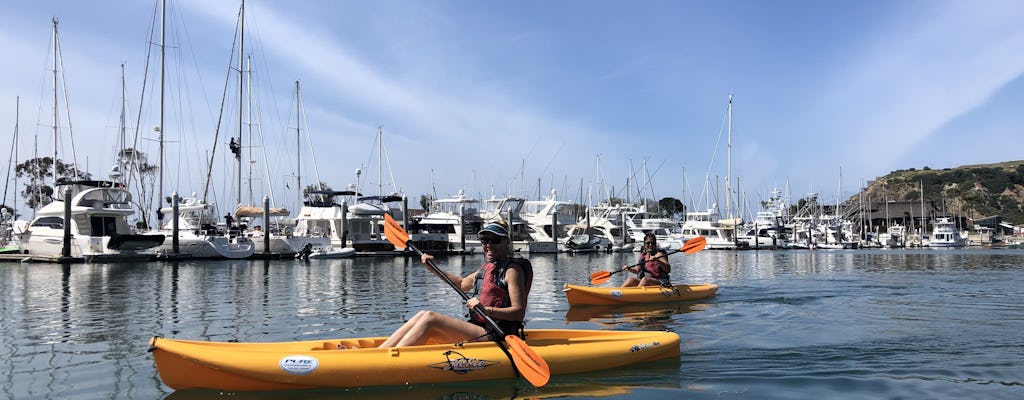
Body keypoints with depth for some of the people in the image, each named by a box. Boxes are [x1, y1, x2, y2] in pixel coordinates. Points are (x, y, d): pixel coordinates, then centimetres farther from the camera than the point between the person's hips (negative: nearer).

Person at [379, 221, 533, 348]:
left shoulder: (513, 270, -8)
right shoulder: (488, 267, 18)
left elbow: (519, 312, -16)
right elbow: (462, 283, 33)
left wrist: (486, 309, -28)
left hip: (494, 336, -9)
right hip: (480, 330, 9)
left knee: (430, 318, -19)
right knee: (423, 315, -3)